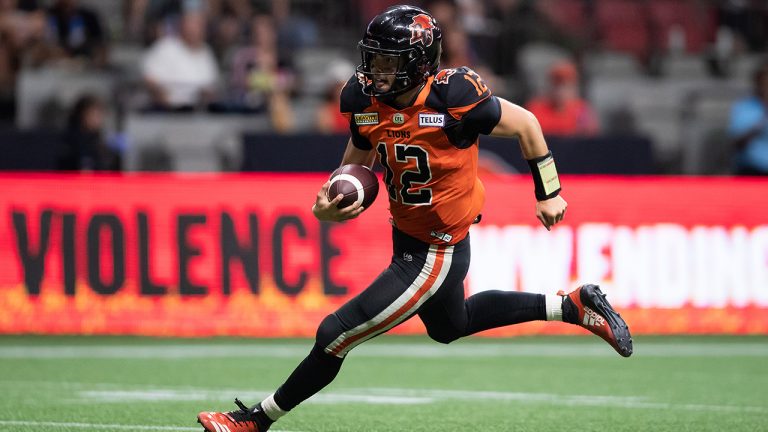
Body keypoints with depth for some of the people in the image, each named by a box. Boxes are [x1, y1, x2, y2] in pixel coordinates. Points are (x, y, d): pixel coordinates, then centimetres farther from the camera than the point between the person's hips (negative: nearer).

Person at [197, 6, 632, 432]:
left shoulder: (453, 98, -28)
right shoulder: (367, 100, -9)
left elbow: (525, 124, -12)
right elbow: (357, 164, 7)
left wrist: (548, 194, -3)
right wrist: (330, 204, -14)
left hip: (436, 254, -9)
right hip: (406, 236, 9)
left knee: (337, 334, -8)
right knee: (449, 326, 33)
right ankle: (573, 306, 41)